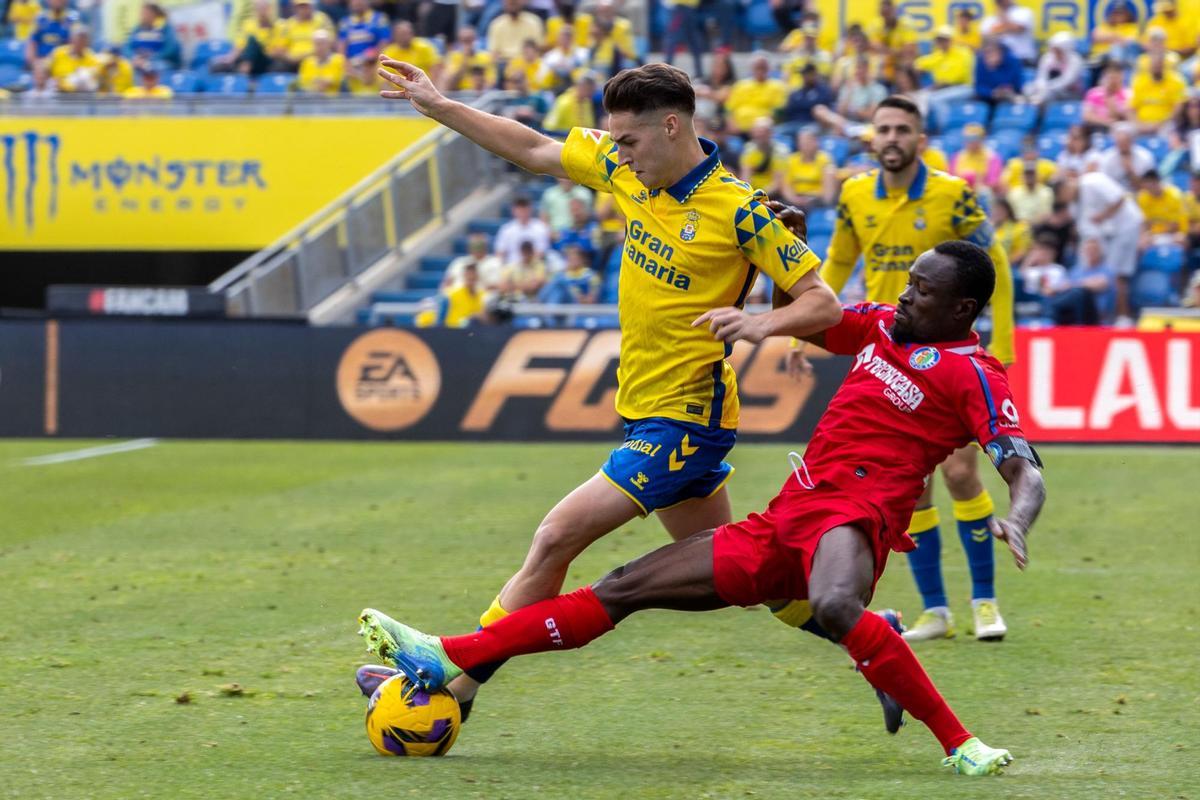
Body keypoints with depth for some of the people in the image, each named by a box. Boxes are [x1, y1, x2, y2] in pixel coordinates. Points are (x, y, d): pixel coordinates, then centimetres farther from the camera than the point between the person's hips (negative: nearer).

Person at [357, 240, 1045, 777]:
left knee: (834, 605, -44)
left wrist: (1016, 522, -37)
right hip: (782, 520, 8)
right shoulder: (883, 324, 16)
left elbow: (1026, 472, -15)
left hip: (852, 517, -8)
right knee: (624, 589, 5)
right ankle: (450, 660, 8)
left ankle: (959, 743, -34)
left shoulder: (975, 375, -6)